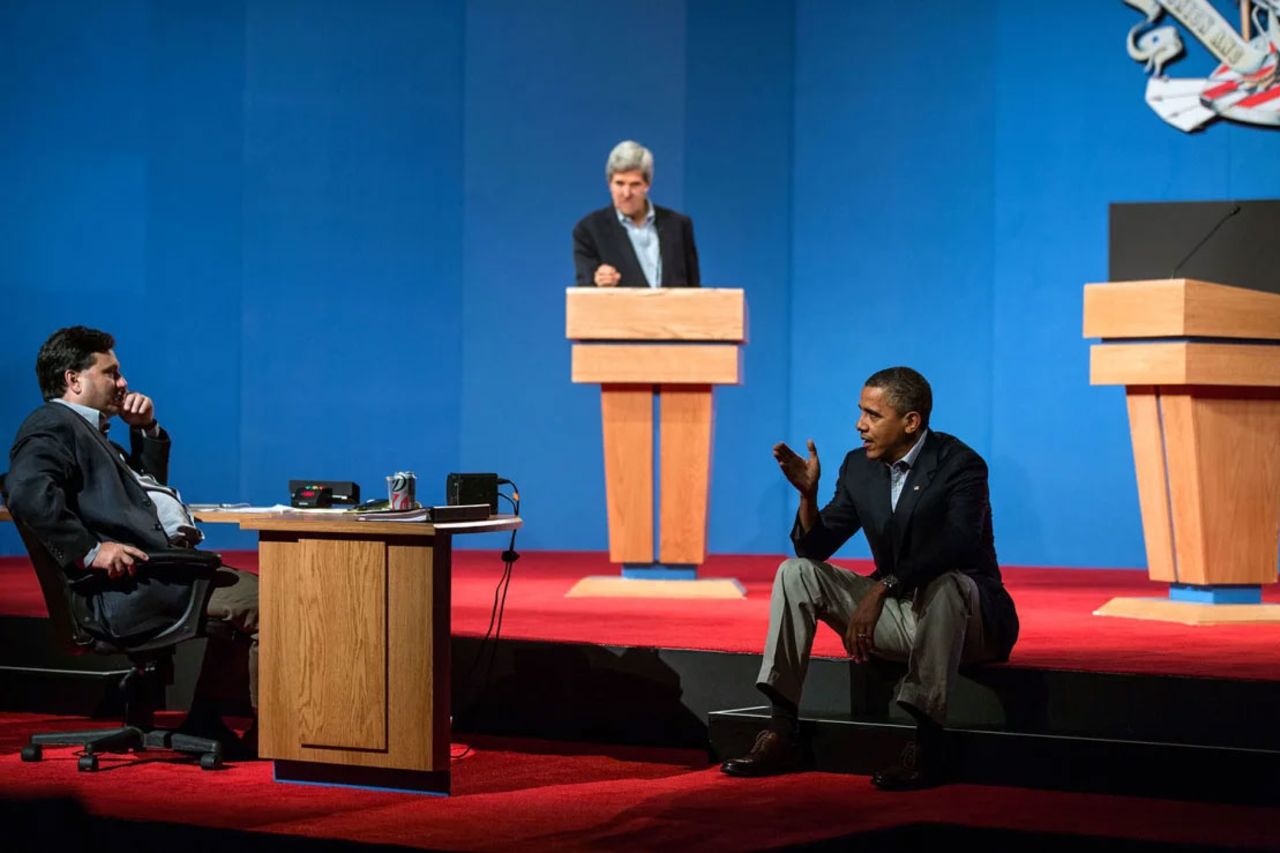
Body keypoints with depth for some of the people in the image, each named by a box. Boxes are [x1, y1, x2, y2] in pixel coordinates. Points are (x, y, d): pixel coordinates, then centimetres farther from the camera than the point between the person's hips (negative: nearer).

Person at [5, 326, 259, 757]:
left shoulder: (85, 429, 25)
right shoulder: (52, 426, -7)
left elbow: (146, 486, 36)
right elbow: (27, 491, -28)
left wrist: (146, 431, 20)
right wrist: (88, 550, -27)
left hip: (153, 568, 11)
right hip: (127, 583, -11)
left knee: (246, 593, 18)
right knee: (262, 604, -14)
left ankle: (206, 723, 14)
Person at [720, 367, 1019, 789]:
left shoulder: (960, 465, -16)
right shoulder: (859, 466, 3)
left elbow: (956, 544, -33)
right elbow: (815, 547, 4)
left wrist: (882, 588, -40)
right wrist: (808, 492, -15)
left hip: (964, 620, -7)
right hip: (895, 616, 7)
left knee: (939, 583, -39)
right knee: (795, 572, -8)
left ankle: (926, 744, -39)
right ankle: (780, 733, -16)